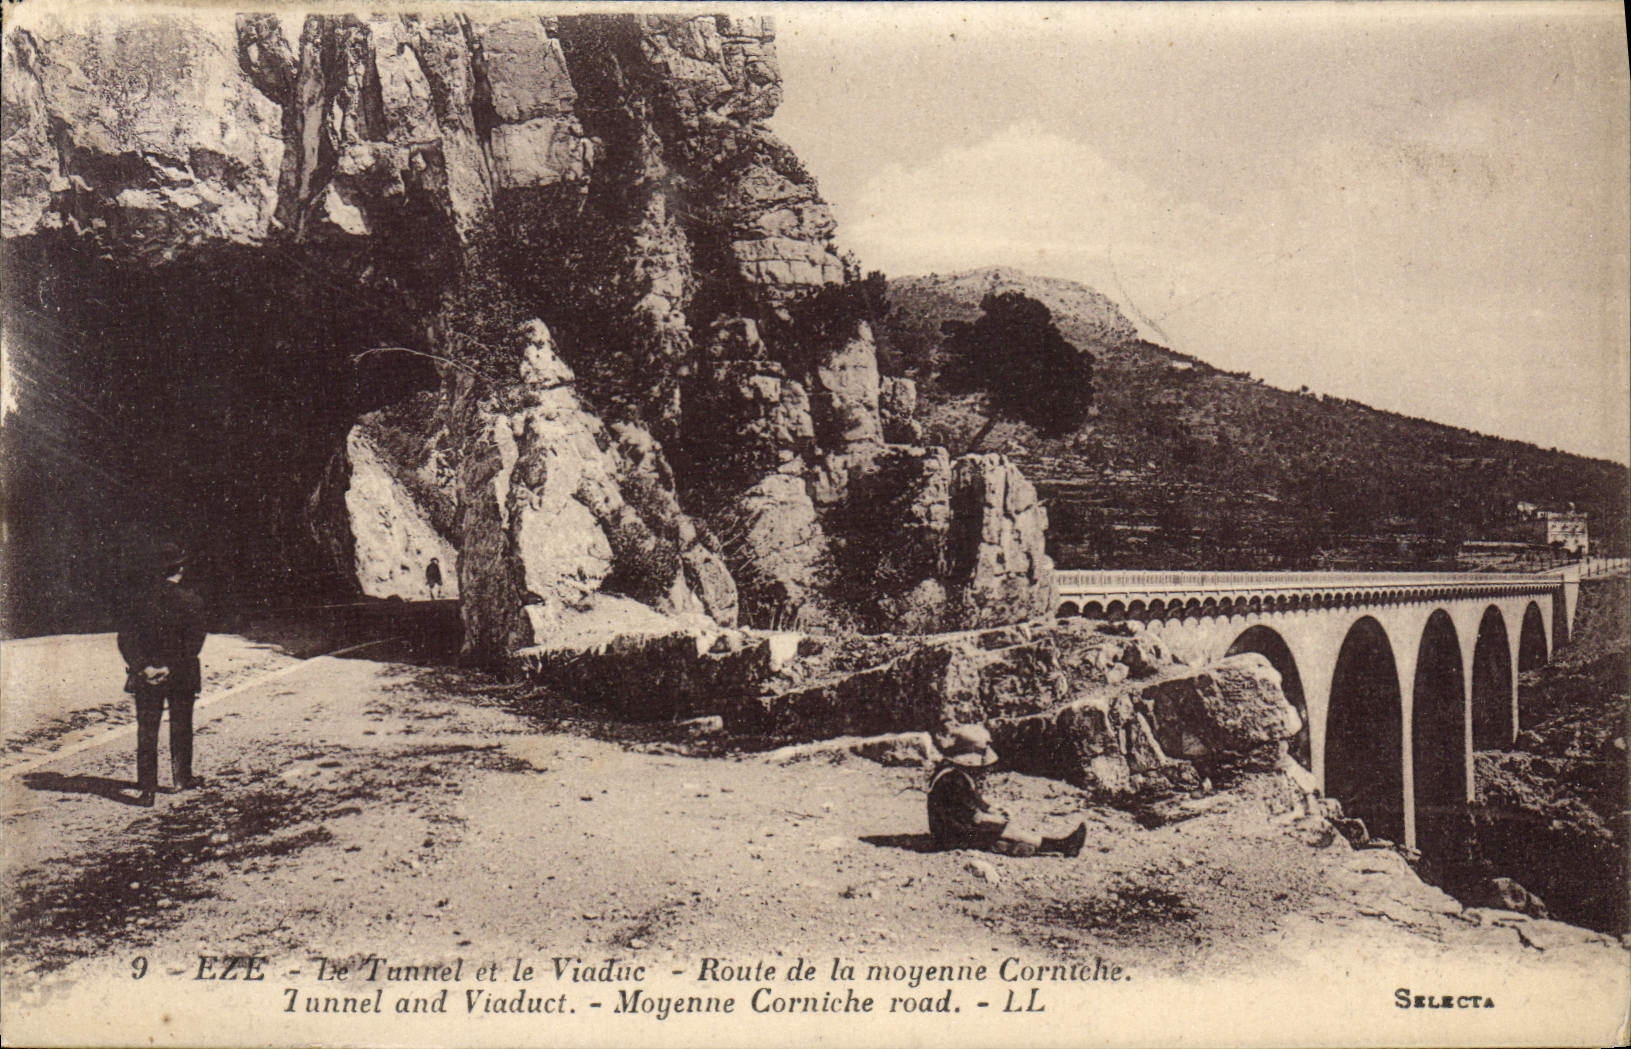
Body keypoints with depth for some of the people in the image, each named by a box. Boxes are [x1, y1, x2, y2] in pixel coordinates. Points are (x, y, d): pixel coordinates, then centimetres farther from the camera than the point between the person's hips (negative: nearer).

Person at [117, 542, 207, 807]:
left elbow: (125, 637, -6)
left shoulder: (139, 597, -2)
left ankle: (146, 788, 1)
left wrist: (143, 666, -9)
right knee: (181, 726, 16)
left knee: (146, 730, 5)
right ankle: (181, 777, 28)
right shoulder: (191, 602, -10)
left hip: (146, 676, 1)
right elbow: (194, 643, -15)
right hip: (181, 676, -1)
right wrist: (172, 667, -10)